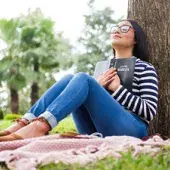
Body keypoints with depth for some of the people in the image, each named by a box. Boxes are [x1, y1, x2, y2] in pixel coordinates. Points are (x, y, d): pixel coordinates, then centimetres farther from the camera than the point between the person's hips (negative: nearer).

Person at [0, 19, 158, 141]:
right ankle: (24, 123, -30)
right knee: (69, 79, -13)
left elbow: (149, 111, -2)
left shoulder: (145, 68, 10)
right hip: (99, 131, 5)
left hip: (129, 130, -5)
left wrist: (118, 88, -7)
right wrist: (97, 87, 0)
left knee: (82, 79, -24)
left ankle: (39, 126, -47)